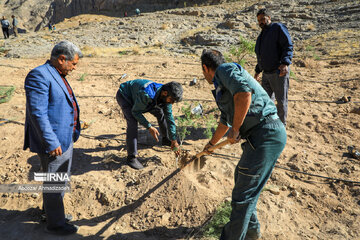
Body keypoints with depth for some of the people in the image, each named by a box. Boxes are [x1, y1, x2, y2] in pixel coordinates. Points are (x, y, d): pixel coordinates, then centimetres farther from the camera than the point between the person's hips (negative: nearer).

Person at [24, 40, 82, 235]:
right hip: (53, 143, -10)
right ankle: (55, 224, 27)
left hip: (66, 140, 10)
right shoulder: (40, 75, -19)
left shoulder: (58, 75, 12)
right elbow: (37, 113, -25)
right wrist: (51, 143, -25)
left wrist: (74, 132, 21)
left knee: (61, 181, 25)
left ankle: (51, 211, 46)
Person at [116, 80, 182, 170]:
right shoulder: (146, 94, -43)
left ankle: (166, 139, 31)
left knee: (161, 113, 8)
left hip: (137, 95, 7)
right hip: (124, 96, -7)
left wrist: (174, 140, -8)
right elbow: (136, 112, -29)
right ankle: (131, 157, -20)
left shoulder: (166, 97, -19)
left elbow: (170, 118, -11)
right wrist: (149, 127, -31)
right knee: (132, 122, -27)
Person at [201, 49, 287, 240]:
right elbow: (225, 121, 40)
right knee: (241, 178, 26)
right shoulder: (222, 87, 26)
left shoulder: (225, 69, -3)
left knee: (243, 194, 0)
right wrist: (211, 144, 54)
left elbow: (244, 93, -26)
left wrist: (235, 129, -15)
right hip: (264, 134, 11)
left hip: (266, 134, -11)